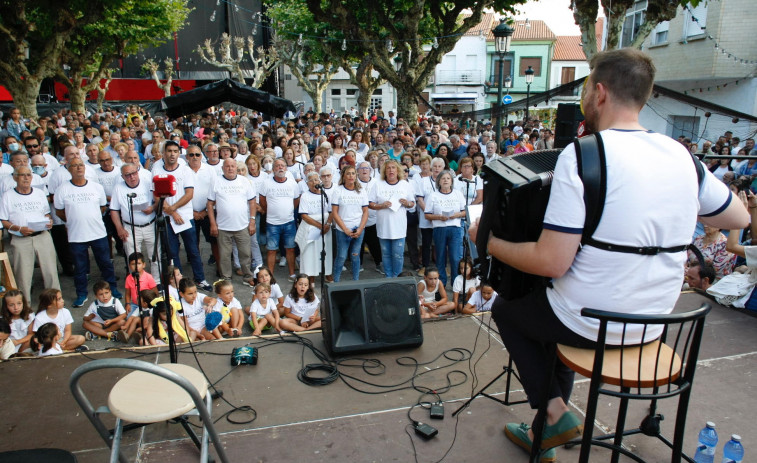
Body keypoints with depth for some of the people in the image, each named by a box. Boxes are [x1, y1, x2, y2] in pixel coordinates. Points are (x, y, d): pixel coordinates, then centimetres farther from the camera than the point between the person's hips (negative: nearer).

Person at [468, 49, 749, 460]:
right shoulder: (680, 155, -2)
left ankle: (555, 414, 17)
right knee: (557, 309, 33)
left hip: (590, 324, -6)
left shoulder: (581, 155, -21)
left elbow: (552, 262, -24)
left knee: (505, 307, 22)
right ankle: (548, 430, 38)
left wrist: (488, 242, -9)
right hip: (654, 324, 7)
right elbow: (740, 218, 14)